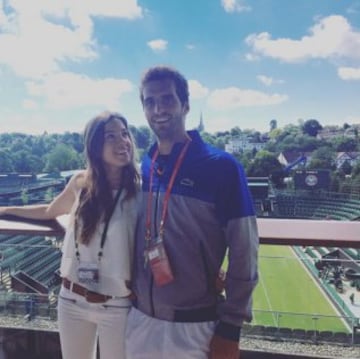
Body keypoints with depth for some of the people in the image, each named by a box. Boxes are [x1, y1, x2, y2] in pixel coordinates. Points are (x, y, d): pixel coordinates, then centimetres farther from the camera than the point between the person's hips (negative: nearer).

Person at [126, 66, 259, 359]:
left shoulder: (221, 166, -14)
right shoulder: (144, 168, 1)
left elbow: (244, 254, -12)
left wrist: (231, 326, -10)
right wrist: (130, 288, 11)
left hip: (195, 326, -4)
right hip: (140, 319, 5)